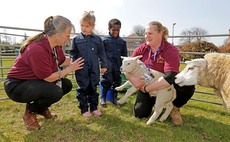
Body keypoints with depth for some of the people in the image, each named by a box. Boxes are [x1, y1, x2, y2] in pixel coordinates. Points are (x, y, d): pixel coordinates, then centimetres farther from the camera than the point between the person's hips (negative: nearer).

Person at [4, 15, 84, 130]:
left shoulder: (56, 45, -6)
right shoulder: (37, 50, -33)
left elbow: (63, 61, 11)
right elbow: (48, 78, -25)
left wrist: (78, 60, 9)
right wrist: (70, 69, -18)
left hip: (35, 81, 9)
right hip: (16, 86, -9)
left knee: (66, 85, 2)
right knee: (56, 92, -29)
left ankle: (41, 107, 21)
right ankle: (30, 112, 0)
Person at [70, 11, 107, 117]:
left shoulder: (97, 39, 4)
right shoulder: (76, 39, 2)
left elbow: (101, 53, 8)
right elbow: (73, 53, 6)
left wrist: (104, 65, 5)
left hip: (94, 69, 1)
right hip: (81, 70, -1)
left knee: (93, 89, 12)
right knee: (82, 89, 7)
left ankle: (94, 108, 26)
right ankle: (84, 109, 20)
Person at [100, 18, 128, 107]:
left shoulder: (122, 42, 7)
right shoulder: (105, 40, -2)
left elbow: (124, 54, 11)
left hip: (117, 66, 4)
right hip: (108, 66, -4)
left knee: (117, 82, 12)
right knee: (106, 82, -3)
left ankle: (114, 98, 28)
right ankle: (102, 99, 12)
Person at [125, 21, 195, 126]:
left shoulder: (171, 50, -23)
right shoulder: (141, 49, -10)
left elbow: (169, 78, -35)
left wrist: (145, 88, -32)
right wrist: (133, 79, -33)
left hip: (166, 87, -2)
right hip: (146, 85, 3)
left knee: (188, 86, -31)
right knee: (140, 113, -10)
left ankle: (175, 108, 1)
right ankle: (152, 100, 25)